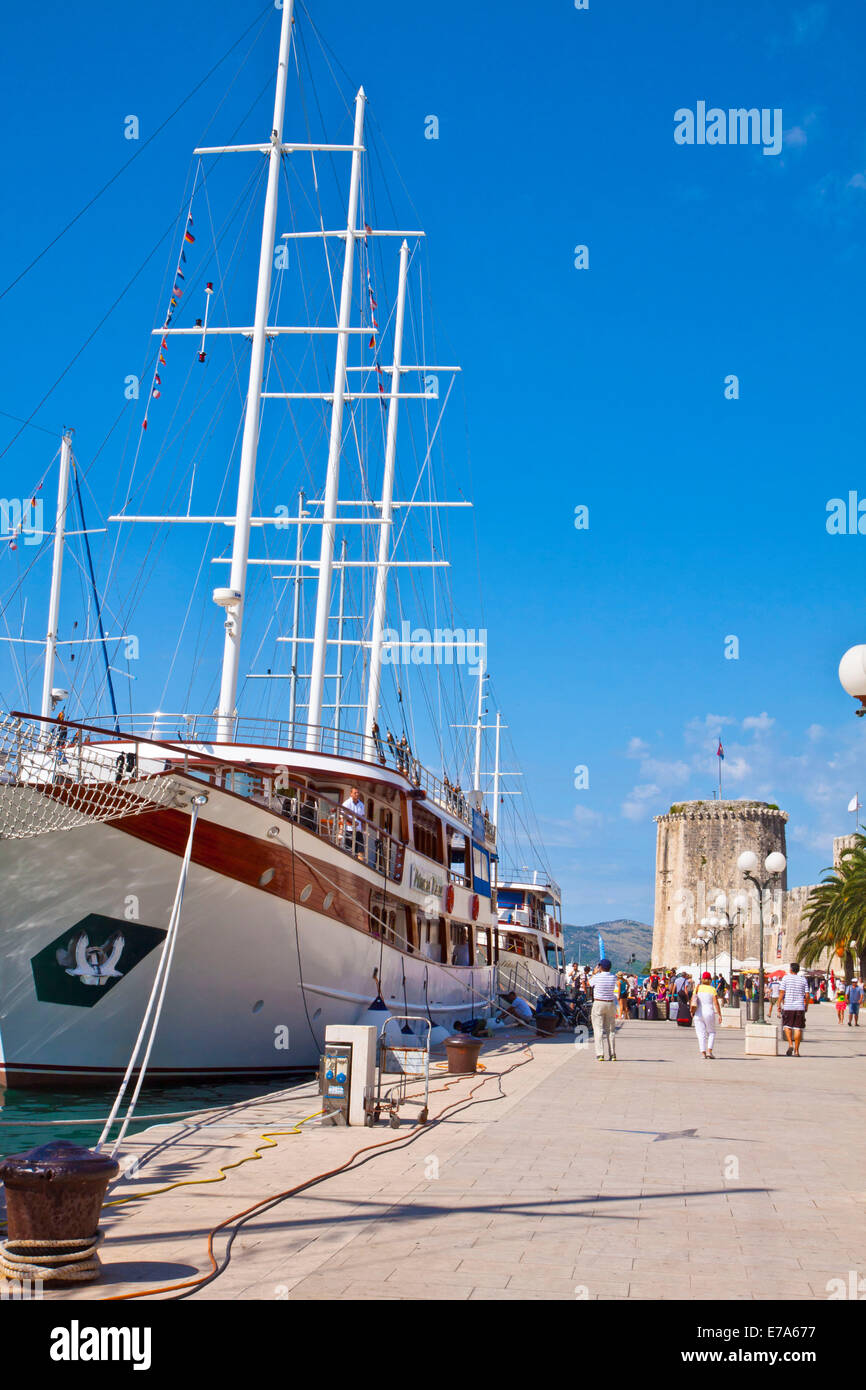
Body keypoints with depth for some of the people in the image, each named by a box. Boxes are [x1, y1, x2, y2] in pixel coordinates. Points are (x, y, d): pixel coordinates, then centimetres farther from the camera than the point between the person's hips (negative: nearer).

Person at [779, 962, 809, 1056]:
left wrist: (779, 1004, 4)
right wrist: (806, 1006, 14)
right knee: (798, 1028, 3)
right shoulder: (803, 979, 6)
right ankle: (796, 1050, 4)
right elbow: (807, 995, 3)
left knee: (787, 1026, 10)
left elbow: (782, 992, -3)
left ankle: (790, 1044, -10)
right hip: (800, 1007, 2)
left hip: (788, 1006, -1)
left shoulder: (786, 978, 0)